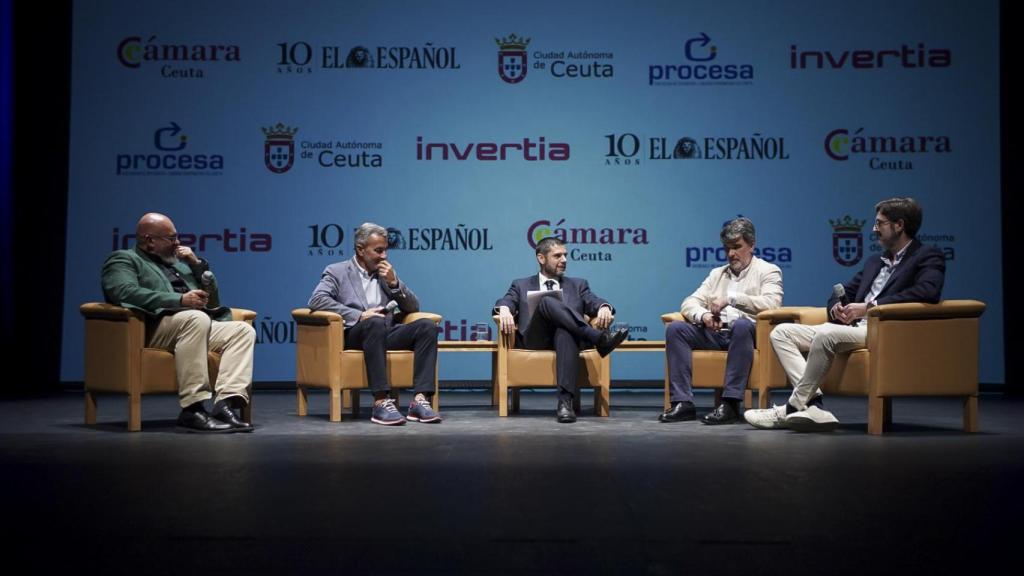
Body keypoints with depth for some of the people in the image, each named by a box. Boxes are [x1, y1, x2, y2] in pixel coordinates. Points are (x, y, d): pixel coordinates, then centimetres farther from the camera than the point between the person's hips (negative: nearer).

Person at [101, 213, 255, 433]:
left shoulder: (179, 263, 30)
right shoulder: (123, 259, 10)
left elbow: (212, 301, 27)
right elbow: (125, 292, -13)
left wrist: (198, 264, 13)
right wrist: (180, 300, -18)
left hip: (196, 324, 7)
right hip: (154, 328, -7)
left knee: (243, 330, -17)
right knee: (196, 318, -36)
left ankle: (225, 404, -34)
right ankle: (192, 409, -39)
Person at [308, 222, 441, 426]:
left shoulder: (387, 273, 22)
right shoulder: (336, 271, 8)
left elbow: (413, 308, 18)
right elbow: (316, 300, -11)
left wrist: (394, 283, 0)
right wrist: (359, 315, -19)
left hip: (386, 333, 5)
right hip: (354, 334, -5)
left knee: (427, 326, -22)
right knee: (375, 322, -38)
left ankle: (420, 400, -31)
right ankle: (381, 402, -42)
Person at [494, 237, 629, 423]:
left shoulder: (578, 285, 26)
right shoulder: (521, 285, 24)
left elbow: (595, 302, 7)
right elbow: (504, 302, 5)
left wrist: (604, 308, -18)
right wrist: (504, 309, -20)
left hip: (566, 333, 1)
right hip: (535, 339, 0)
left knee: (564, 331, -39)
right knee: (547, 301, -31)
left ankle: (565, 401, -50)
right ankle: (600, 339, -43)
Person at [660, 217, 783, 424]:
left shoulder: (768, 271, 9)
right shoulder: (717, 273, 24)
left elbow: (771, 303, -12)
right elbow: (689, 303, 15)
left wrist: (731, 298, -19)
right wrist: (703, 315, -9)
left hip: (745, 331, -5)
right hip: (715, 333, 5)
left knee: (741, 325, -39)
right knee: (675, 328, -18)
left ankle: (730, 404, -39)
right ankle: (682, 403, -23)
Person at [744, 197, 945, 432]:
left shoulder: (928, 257, 2)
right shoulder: (874, 262, 26)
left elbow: (927, 292, -18)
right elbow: (843, 293, 26)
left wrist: (870, 306, -20)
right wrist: (837, 308, 0)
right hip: (853, 326, 9)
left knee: (826, 334, -35)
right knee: (781, 332, -6)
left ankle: (793, 408, -22)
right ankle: (813, 407, -21)